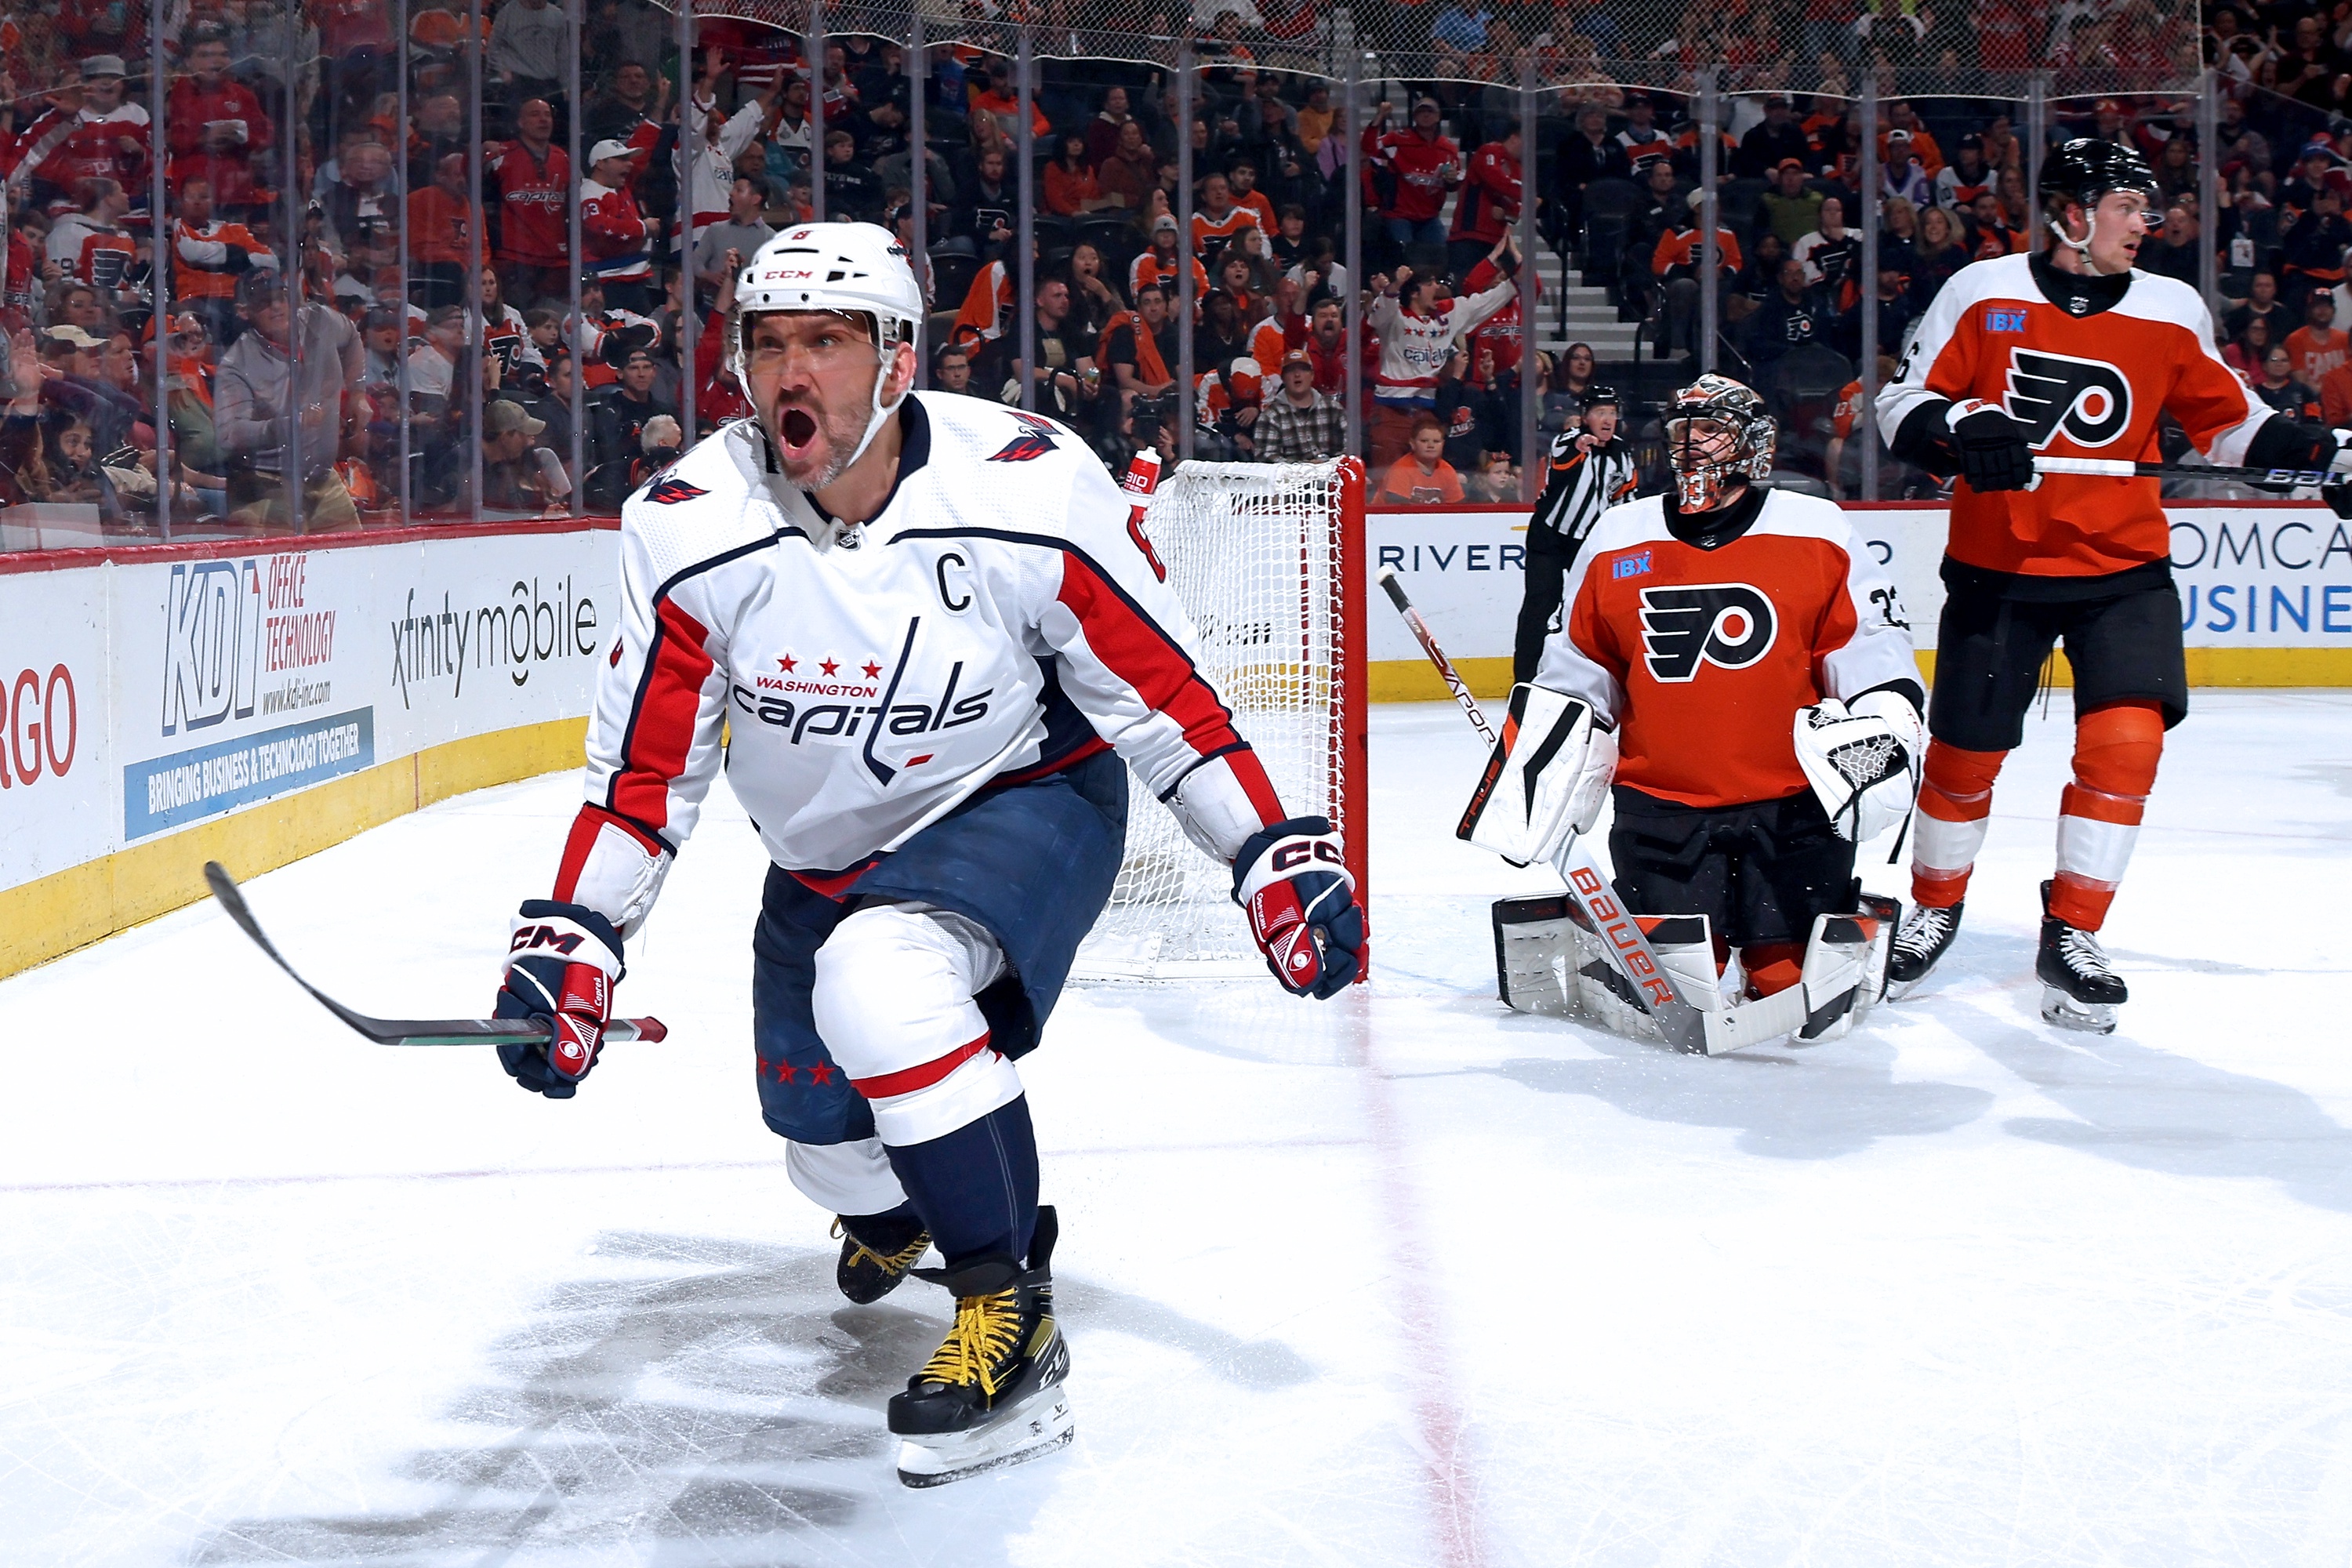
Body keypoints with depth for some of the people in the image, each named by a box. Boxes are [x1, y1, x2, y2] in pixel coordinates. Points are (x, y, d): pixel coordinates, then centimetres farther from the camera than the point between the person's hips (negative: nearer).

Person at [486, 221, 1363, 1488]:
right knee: (829, 1141, 11)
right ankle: (896, 1214, 52)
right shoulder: (691, 529, -19)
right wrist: (571, 942, -15)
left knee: (882, 983, -34)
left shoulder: (1027, 490, -25)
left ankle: (1010, 1319, -20)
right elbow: (647, 762, -9)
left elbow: (1157, 689, -14)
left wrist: (1274, 856, -14)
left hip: (1024, 801, -4)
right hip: (825, 855, 5)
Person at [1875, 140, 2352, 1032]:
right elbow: (1902, 401, -1)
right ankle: (1935, 906, 32)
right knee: (1966, 750, 6)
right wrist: (1961, 433, -21)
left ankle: (2071, 937, -2)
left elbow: (2227, 420, 13)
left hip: (2123, 566, 2)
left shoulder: (2171, 311, 3)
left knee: (2126, 739, -15)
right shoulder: (1982, 294, -3)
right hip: (1997, 563, -1)